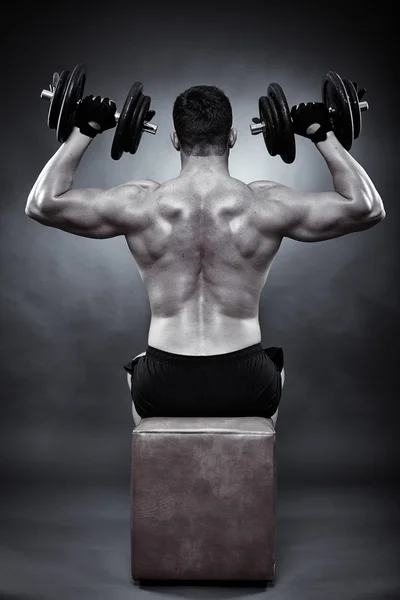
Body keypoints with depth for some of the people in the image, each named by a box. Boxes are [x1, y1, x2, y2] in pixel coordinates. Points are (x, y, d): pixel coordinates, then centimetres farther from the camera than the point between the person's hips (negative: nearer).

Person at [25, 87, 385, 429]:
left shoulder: (141, 204, -7)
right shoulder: (266, 204, -8)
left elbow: (41, 203, 3)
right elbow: (369, 209, 1)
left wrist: (84, 131, 10)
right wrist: (324, 135, 8)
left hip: (163, 389, 1)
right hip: (245, 387, 0)